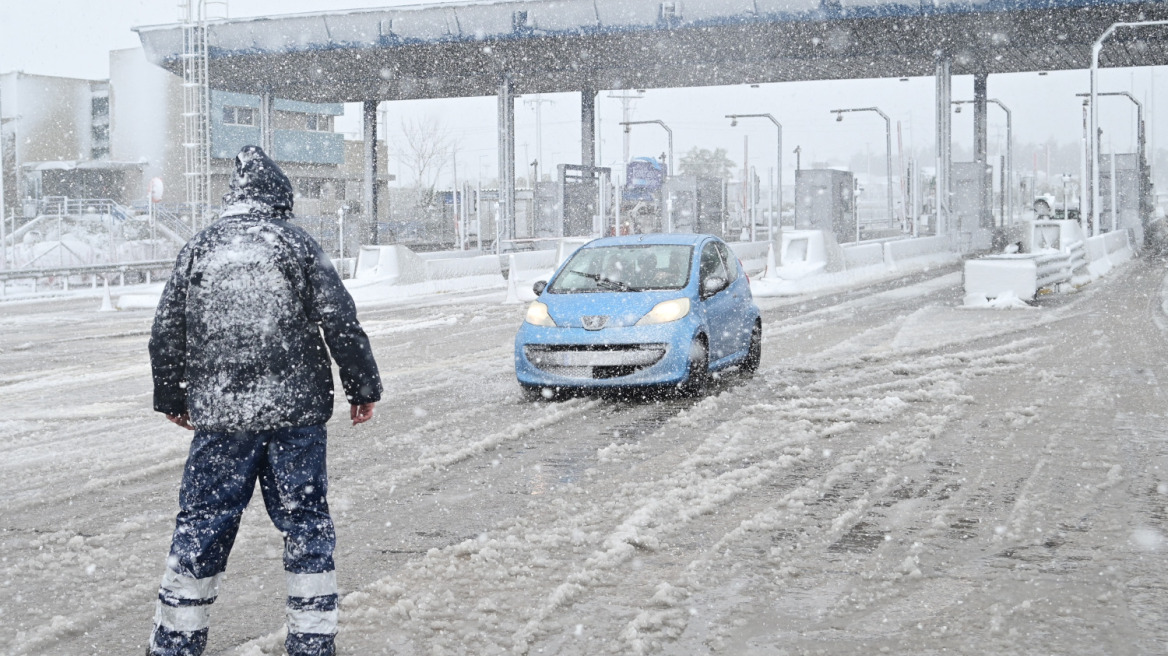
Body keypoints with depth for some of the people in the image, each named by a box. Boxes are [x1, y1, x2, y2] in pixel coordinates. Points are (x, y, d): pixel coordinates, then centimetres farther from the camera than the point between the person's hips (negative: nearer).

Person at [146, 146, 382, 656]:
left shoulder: (197, 250, 7)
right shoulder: (296, 244, 1)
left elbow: (166, 335, 9)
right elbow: (340, 322, -4)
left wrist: (172, 399, 23)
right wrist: (363, 388, 6)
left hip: (218, 416, 2)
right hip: (296, 412, -1)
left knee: (202, 524, 10)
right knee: (305, 521, 7)